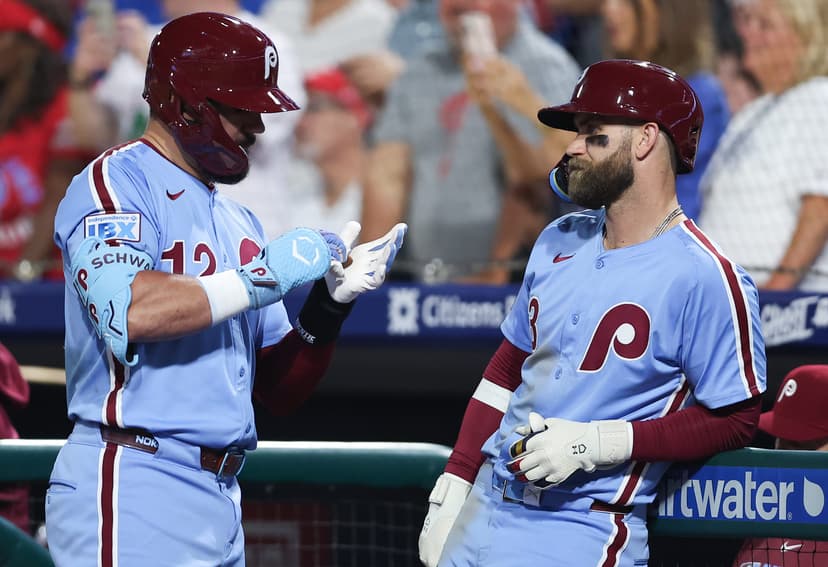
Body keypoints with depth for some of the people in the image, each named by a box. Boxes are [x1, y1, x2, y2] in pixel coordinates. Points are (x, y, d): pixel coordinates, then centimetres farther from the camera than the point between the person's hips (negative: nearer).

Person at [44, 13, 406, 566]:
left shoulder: (238, 223, 20)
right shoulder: (118, 181, -3)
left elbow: (280, 390, 19)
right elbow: (130, 313, -23)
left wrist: (329, 304, 2)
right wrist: (265, 276, -15)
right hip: (135, 492, -8)